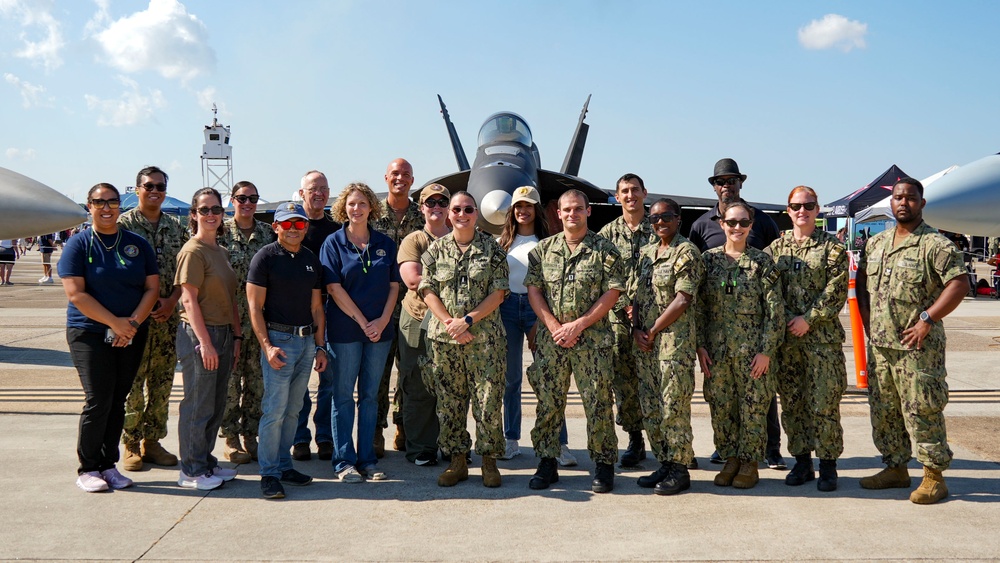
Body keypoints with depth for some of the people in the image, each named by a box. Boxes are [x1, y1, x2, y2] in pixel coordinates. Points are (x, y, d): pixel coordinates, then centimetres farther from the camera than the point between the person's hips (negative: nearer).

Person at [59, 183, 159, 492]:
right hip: (90, 334, -3)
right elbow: (76, 294, -10)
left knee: (118, 400, 7)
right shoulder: (79, 244, -2)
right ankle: (87, 469, 6)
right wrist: (115, 323, -16)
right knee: (98, 400, -8)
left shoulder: (138, 244, 7)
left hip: (131, 335, 3)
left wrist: (133, 322, -11)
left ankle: (108, 464, 17)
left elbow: (152, 287, 4)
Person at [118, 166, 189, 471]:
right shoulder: (124, 223, -3)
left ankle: (152, 441, 20)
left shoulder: (177, 227, 10)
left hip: (168, 316, 4)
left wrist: (171, 301, -7)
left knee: (162, 382, 9)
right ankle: (131, 445, 10)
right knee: (133, 382, -1)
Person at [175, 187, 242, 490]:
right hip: (199, 333, -8)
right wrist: (205, 341, -19)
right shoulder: (193, 251, -11)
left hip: (223, 334, 8)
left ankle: (207, 462, 25)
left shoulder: (221, 252, 14)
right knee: (198, 405, -1)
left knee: (216, 405, 13)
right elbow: (189, 300, -16)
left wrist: (236, 334, 13)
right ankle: (191, 471, 10)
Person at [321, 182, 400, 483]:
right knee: (343, 395, 3)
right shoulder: (333, 243, -1)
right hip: (345, 329, -3)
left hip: (380, 328, 3)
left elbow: (394, 285, 7)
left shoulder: (385, 243, 8)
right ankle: (344, 461, 11)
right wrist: (362, 321, -12)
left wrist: (383, 320, -8)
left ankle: (367, 458, 17)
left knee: (370, 394, 9)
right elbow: (334, 288, -7)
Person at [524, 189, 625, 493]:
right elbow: (533, 290, 5)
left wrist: (578, 325, -11)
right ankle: (547, 463, 17)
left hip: (593, 340, -2)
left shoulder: (605, 250, 1)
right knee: (548, 402, 6)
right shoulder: (543, 249, 10)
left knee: (598, 403, 0)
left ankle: (604, 464, 12)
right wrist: (553, 327, -8)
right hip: (550, 339, 3)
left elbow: (612, 293, -5)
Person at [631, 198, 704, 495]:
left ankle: (680, 470, 6)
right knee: (650, 408, 11)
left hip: (675, 340, -8)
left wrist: (653, 331, -12)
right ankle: (664, 463, 22)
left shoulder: (686, 252, -6)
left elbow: (683, 299, -14)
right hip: (645, 342, 8)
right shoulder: (645, 253, 16)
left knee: (674, 406, -5)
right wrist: (636, 329, -1)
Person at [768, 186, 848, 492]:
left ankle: (828, 465, 10)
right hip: (785, 337, 3)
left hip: (822, 336, -3)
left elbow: (836, 290, -6)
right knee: (792, 403, 8)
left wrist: (808, 319, -12)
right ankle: (802, 461, 20)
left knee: (824, 403, -2)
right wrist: (784, 319, -5)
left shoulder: (832, 246, 2)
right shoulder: (776, 247, 11)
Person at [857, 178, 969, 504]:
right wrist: (866, 315, 9)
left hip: (917, 346, -7)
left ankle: (934, 476, 8)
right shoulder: (876, 243, 12)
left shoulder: (935, 244, -9)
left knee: (922, 410, -4)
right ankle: (895, 468, 26)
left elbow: (959, 284, -16)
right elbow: (862, 279, 23)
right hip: (879, 344, 7)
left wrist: (927, 320, -18)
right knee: (883, 410, 13)